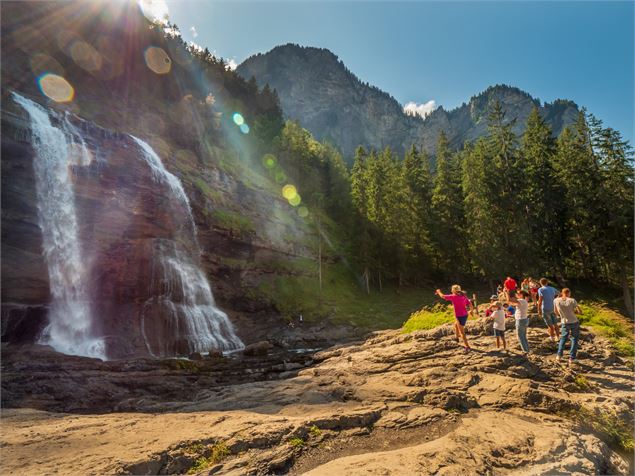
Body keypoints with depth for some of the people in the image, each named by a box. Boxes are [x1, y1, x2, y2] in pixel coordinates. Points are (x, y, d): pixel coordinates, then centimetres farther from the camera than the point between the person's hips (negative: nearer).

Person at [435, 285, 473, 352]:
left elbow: (443, 296, -3)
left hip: (459, 316, -7)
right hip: (465, 315, 7)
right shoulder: (463, 296, 3)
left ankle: (467, 346, 1)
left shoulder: (453, 297, -13)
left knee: (462, 332, 1)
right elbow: (470, 305, 5)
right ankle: (457, 338, 50)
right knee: (455, 325, 31)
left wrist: (438, 292, 16)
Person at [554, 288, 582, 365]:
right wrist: (572, 311, 4)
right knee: (574, 339, 15)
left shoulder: (556, 300, -11)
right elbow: (580, 312, -10)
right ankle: (571, 359, 14)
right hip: (574, 322, -2)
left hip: (565, 323, 2)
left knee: (563, 338, 24)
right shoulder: (572, 300, -16)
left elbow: (556, 312, 2)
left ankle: (559, 356, 22)